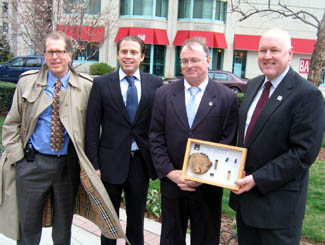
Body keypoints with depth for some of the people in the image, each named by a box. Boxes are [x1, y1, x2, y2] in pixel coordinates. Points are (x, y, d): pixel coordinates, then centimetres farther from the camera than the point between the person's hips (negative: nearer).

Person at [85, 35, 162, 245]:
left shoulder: (155, 83, 1)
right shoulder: (101, 84, -2)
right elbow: (92, 127, -4)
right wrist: (94, 164, -8)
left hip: (141, 161, 1)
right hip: (111, 162, -1)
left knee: (137, 218, 18)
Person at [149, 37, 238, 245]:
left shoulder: (227, 97, -4)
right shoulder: (164, 94, 1)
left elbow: (228, 143, -6)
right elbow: (156, 138, -1)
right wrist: (170, 172, -10)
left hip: (208, 188, -1)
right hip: (171, 182, 2)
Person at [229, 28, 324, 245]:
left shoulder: (308, 94, -16)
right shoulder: (253, 85, 8)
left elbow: (305, 152, -20)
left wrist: (257, 179, -20)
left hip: (278, 203, -6)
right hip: (245, 191, 7)